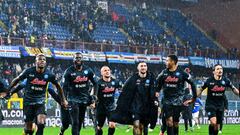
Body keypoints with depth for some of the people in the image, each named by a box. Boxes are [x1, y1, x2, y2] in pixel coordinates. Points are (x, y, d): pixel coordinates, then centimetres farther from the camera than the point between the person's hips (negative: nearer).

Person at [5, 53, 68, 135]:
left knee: (41, 124, -21)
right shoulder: (29, 71, -9)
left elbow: (58, 86, 10)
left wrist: (63, 100, 13)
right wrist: (8, 91, 6)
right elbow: (17, 80, 5)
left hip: (40, 102, 1)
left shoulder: (49, 74, -5)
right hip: (28, 101, -1)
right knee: (28, 128, 2)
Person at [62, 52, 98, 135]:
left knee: (80, 122, 12)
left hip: (84, 99, 4)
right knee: (75, 122, -13)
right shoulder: (69, 71, -8)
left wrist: (94, 96, 4)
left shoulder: (88, 70, 2)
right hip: (73, 99, -4)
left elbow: (95, 83, 11)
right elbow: (64, 87, -8)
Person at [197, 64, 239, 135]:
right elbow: (201, 90, 3)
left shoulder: (225, 80, -4)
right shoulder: (209, 80, -10)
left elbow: (234, 89, 10)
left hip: (220, 105, 3)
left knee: (217, 126, 8)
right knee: (213, 122, -25)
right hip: (210, 104, -3)